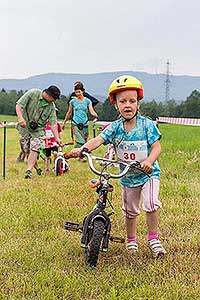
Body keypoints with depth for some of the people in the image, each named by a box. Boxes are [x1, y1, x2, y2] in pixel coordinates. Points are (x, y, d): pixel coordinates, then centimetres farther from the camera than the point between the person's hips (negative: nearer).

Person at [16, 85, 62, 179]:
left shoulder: (51, 106, -3)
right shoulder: (33, 93, -12)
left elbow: (53, 123, -6)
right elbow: (19, 105, -12)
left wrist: (57, 138, -15)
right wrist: (20, 118, -27)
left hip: (38, 129, 2)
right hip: (24, 126, -1)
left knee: (34, 149, -15)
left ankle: (29, 171, -16)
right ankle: (36, 167, 17)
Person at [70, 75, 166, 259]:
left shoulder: (147, 125, -13)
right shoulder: (115, 128, -8)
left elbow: (157, 146, -17)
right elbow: (98, 140, -20)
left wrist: (149, 161, -38)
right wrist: (81, 149, -39)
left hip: (148, 174, -3)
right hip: (127, 177, 3)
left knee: (150, 204, -21)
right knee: (130, 212, 14)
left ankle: (153, 239, -1)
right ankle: (131, 241, 36)